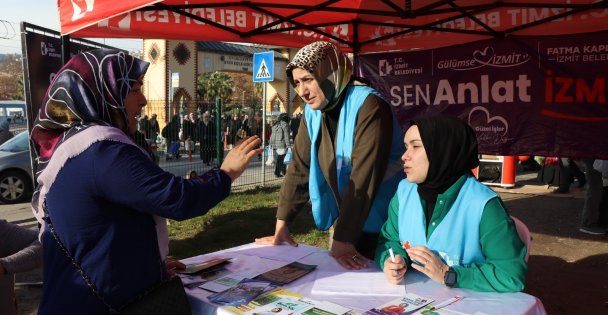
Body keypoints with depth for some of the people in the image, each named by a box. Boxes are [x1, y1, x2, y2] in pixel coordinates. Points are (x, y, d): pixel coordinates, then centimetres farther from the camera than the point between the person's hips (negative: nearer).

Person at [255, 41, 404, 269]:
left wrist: (343, 240, -29)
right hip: (343, 217, 6)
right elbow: (299, 167, 0)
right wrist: (281, 225, -2)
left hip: (382, 221, -6)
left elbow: (363, 177, -29)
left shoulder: (368, 106, -24)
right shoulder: (313, 111, -2)